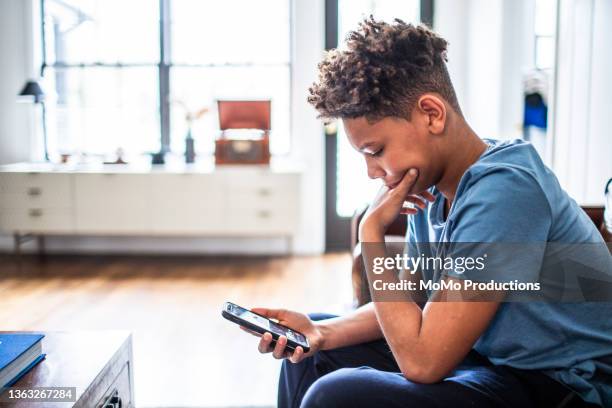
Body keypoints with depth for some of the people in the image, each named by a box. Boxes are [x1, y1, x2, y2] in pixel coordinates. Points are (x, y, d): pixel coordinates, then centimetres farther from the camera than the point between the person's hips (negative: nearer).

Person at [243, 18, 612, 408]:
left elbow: (422, 360, -28)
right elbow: (411, 303, 8)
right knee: (312, 351, 12)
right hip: (490, 360, 8)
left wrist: (371, 230, -21)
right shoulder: (430, 187, -1)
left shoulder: (503, 189, -26)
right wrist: (320, 333, -6)